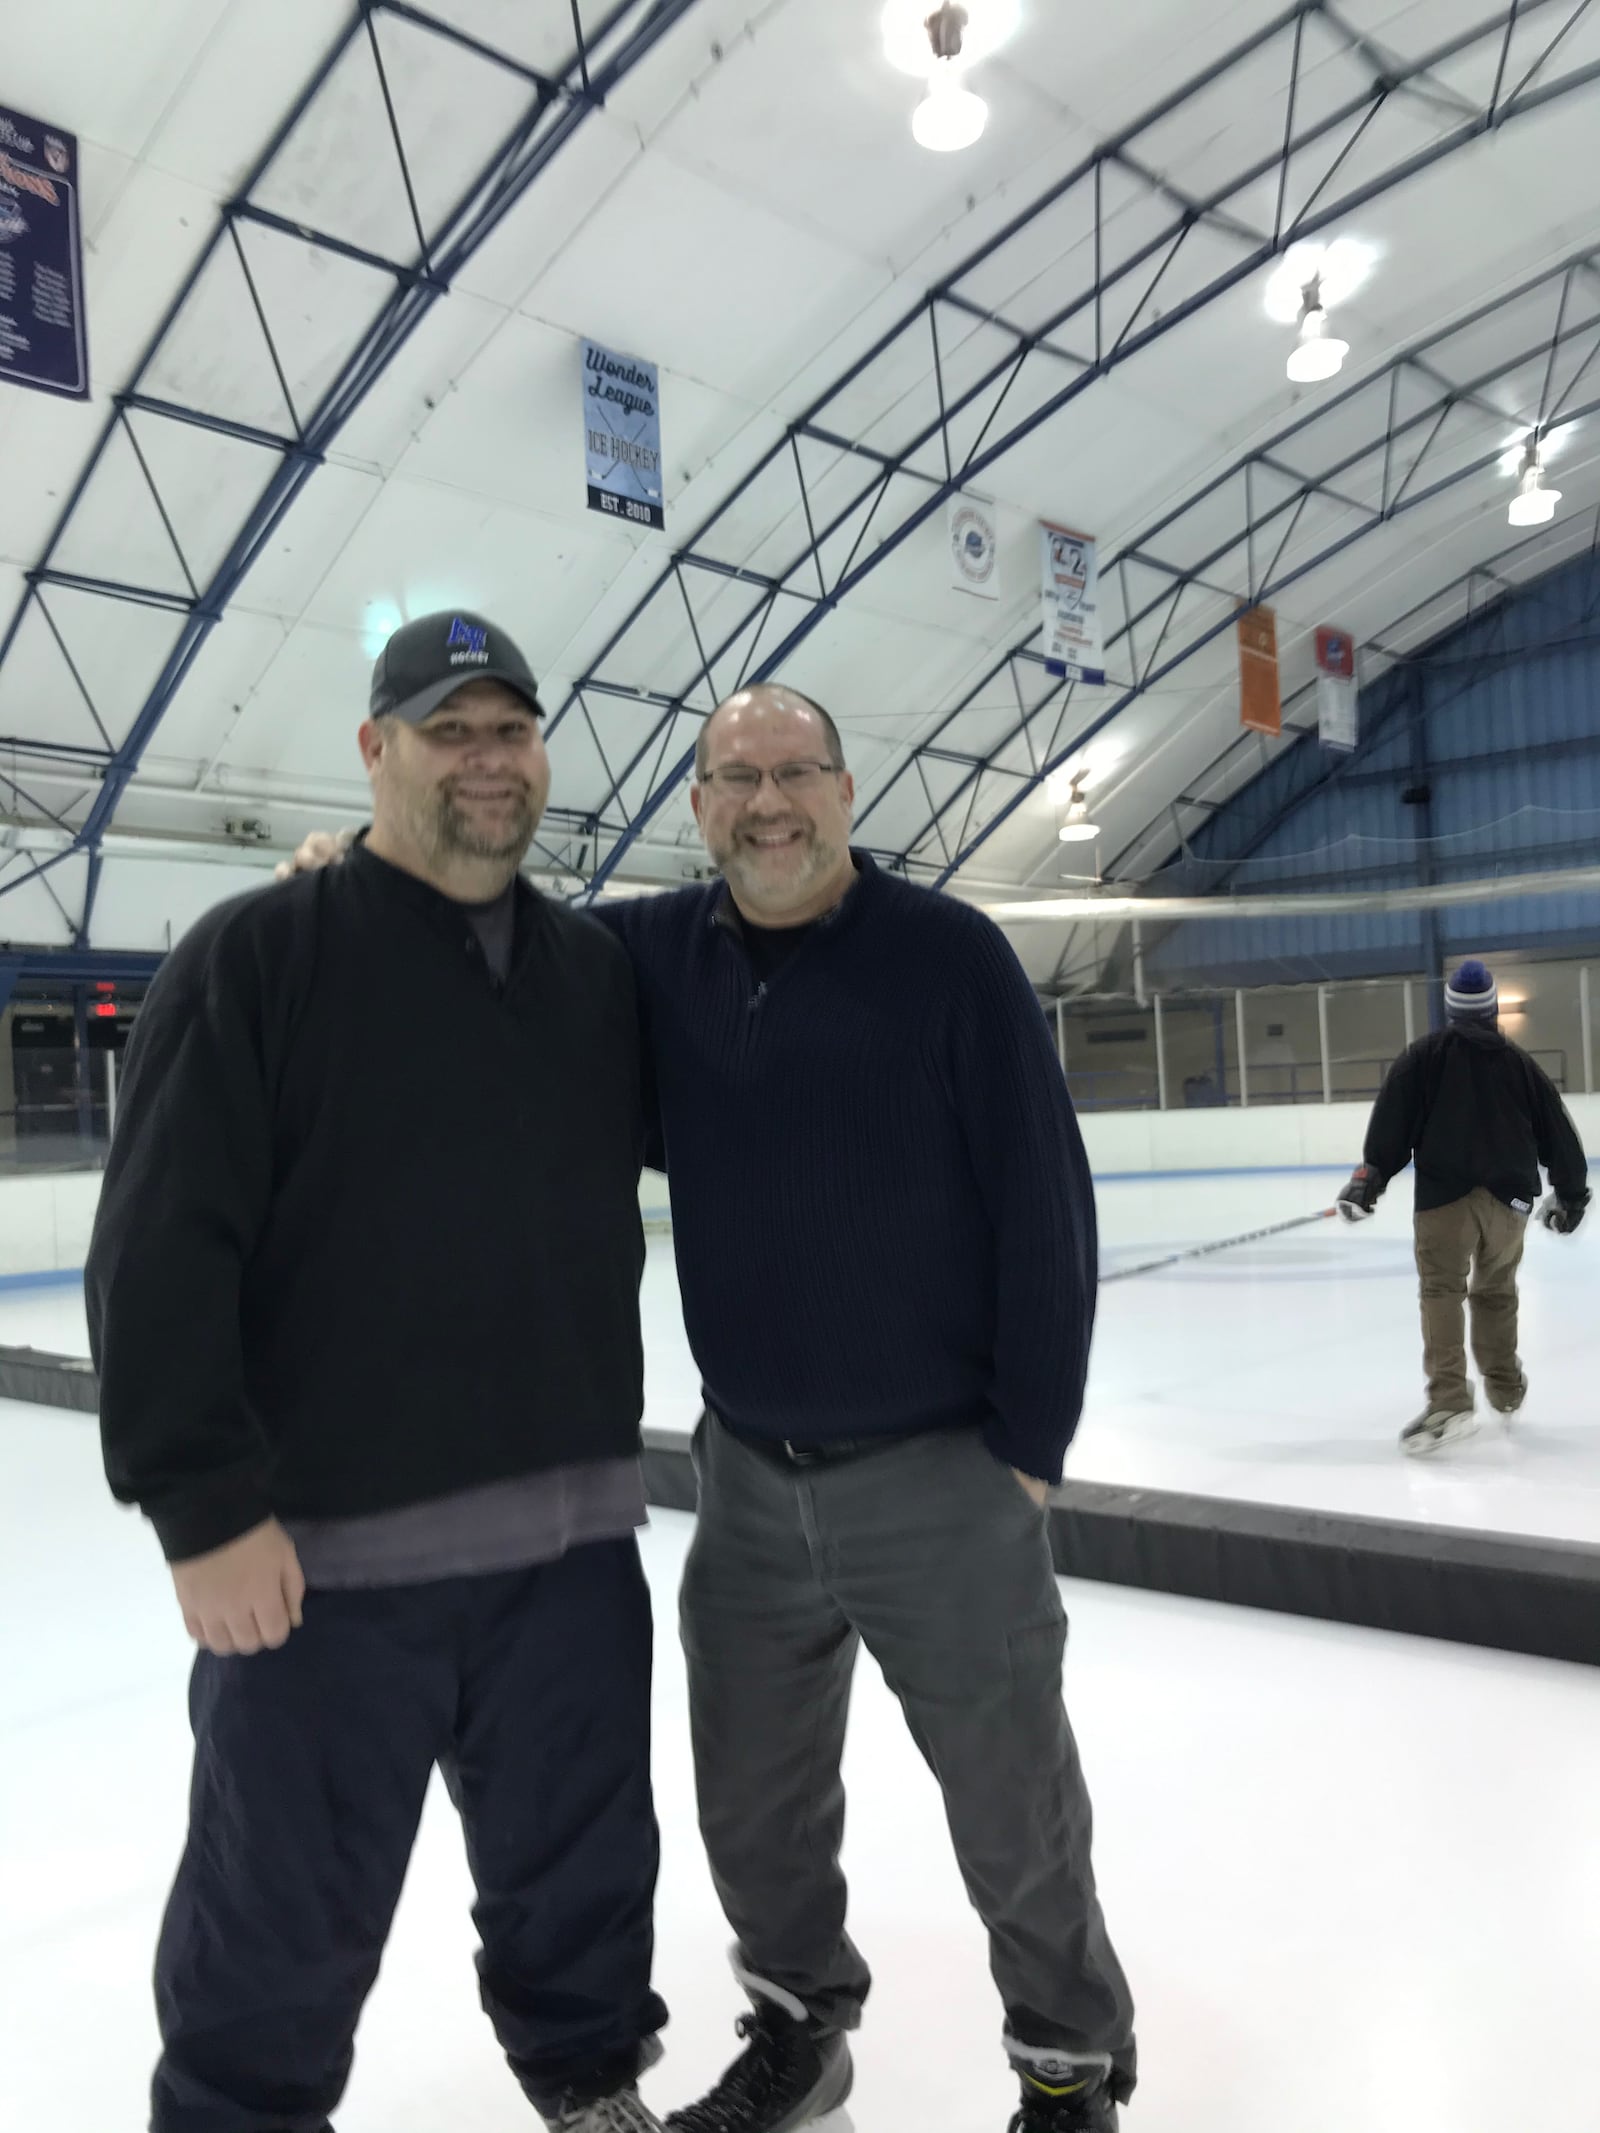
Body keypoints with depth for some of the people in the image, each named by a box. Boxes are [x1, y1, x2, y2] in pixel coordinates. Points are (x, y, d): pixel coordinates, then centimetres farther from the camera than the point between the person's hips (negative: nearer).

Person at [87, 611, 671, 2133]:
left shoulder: (599, 971, 7)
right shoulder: (256, 956, -8)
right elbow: (161, 1251, -12)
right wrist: (204, 1503, -15)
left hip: (569, 1535, 5)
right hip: (320, 1553, -4)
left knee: (582, 1864, 21)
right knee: (287, 1913, 12)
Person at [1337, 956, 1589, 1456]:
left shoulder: (1424, 1055, 4)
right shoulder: (1521, 1063, 13)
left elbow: (1391, 1120, -6)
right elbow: (1559, 1134, 17)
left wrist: (1370, 1175, -5)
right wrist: (1570, 1192, 28)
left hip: (1445, 1192, -3)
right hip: (1510, 1195, 4)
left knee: (1442, 1290, -9)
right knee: (1496, 1293, 20)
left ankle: (1449, 1401, -22)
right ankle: (1505, 1388, 35)